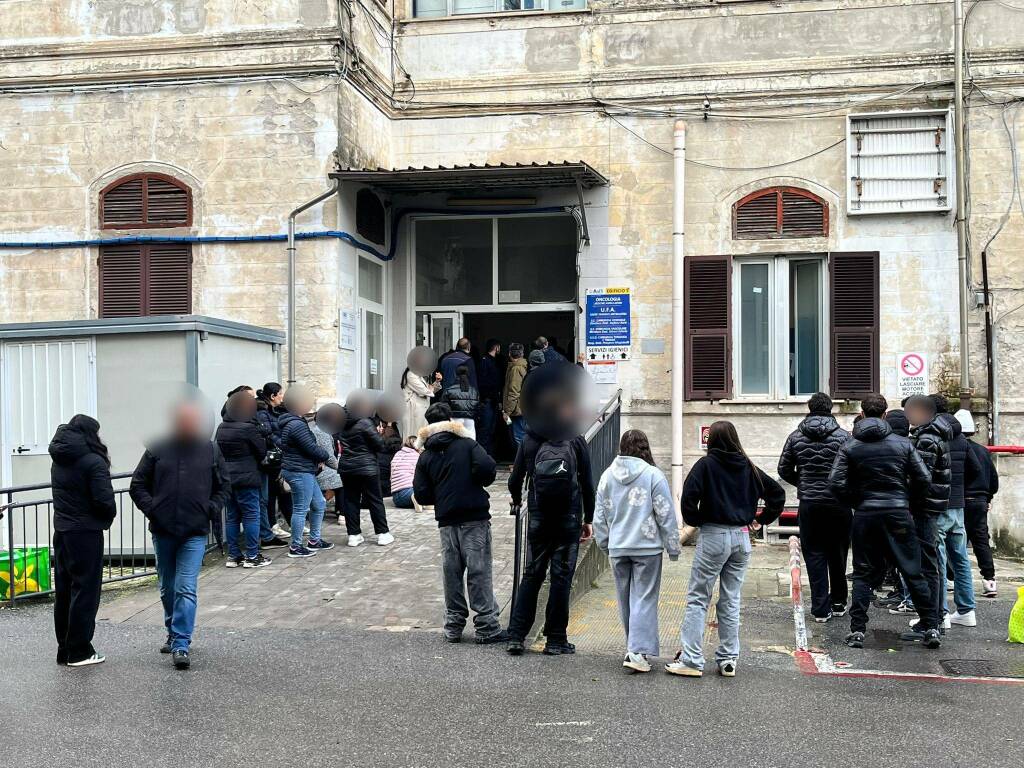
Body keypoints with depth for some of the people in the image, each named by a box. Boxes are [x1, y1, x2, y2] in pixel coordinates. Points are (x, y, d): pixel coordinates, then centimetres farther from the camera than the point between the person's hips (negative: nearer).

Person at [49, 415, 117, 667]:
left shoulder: (58, 461, 9)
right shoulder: (93, 462, -15)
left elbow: (61, 495, 10)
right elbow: (104, 500, -19)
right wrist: (109, 516, 0)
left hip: (61, 531, 8)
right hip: (86, 533, -7)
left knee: (63, 591, 13)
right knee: (85, 590, 0)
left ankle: (64, 650, 21)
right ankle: (79, 651, 4)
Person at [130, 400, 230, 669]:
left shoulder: (210, 450, 2)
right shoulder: (157, 450, 0)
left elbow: (224, 486, 12)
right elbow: (137, 485, 6)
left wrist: (211, 510, -1)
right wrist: (151, 508, -7)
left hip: (195, 533, -2)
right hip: (162, 531, 2)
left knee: (186, 589, -10)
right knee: (168, 588, 15)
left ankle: (181, 644, -9)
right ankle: (174, 634, 34)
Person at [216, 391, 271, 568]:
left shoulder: (221, 428, 7)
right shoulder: (248, 428, -15)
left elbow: (219, 451, 13)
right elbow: (262, 450, -6)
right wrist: (256, 462, 12)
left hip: (226, 478, 7)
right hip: (246, 478, -7)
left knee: (231, 517, 12)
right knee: (251, 515, 0)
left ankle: (233, 555, 16)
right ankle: (251, 556, 2)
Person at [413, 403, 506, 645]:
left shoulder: (425, 456, 9)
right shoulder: (467, 444, 0)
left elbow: (421, 495, 3)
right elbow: (487, 466, -17)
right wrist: (480, 483, 4)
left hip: (446, 521, 4)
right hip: (474, 518, -3)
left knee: (451, 573, 10)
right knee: (479, 571, -2)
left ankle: (453, 627, 15)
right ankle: (486, 627, 0)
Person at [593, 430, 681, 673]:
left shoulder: (607, 476, 4)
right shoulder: (653, 475, -9)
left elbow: (599, 516, 9)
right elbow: (666, 515, -7)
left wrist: (605, 543, 22)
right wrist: (673, 547, 2)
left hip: (617, 548, 4)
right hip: (647, 547, -4)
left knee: (626, 599, 14)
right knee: (644, 598, -1)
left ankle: (636, 649, 24)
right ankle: (638, 651, -10)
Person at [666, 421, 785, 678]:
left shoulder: (706, 464, -8)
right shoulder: (748, 467, 6)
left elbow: (688, 496, -18)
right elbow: (777, 492, 11)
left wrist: (694, 521, -2)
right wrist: (762, 520, 13)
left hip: (713, 536, -5)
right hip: (742, 538, 5)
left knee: (698, 599, 2)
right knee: (731, 601, 12)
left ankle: (691, 660, -1)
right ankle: (728, 660, 14)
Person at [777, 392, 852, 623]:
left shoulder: (796, 437, 0)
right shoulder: (843, 436, -5)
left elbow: (784, 470, 4)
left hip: (809, 504, 0)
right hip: (839, 503, 0)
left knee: (814, 554, 5)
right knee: (838, 554, 14)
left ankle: (821, 609, 2)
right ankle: (838, 603, 24)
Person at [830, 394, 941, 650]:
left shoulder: (850, 446, -1)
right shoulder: (903, 444, 2)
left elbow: (837, 483, -9)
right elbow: (924, 479, -1)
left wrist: (855, 502, 7)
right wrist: (906, 500, 13)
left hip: (865, 515, 0)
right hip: (899, 514, 0)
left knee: (863, 574, 7)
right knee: (913, 573, 7)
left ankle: (857, 630, 3)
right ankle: (930, 627, 8)